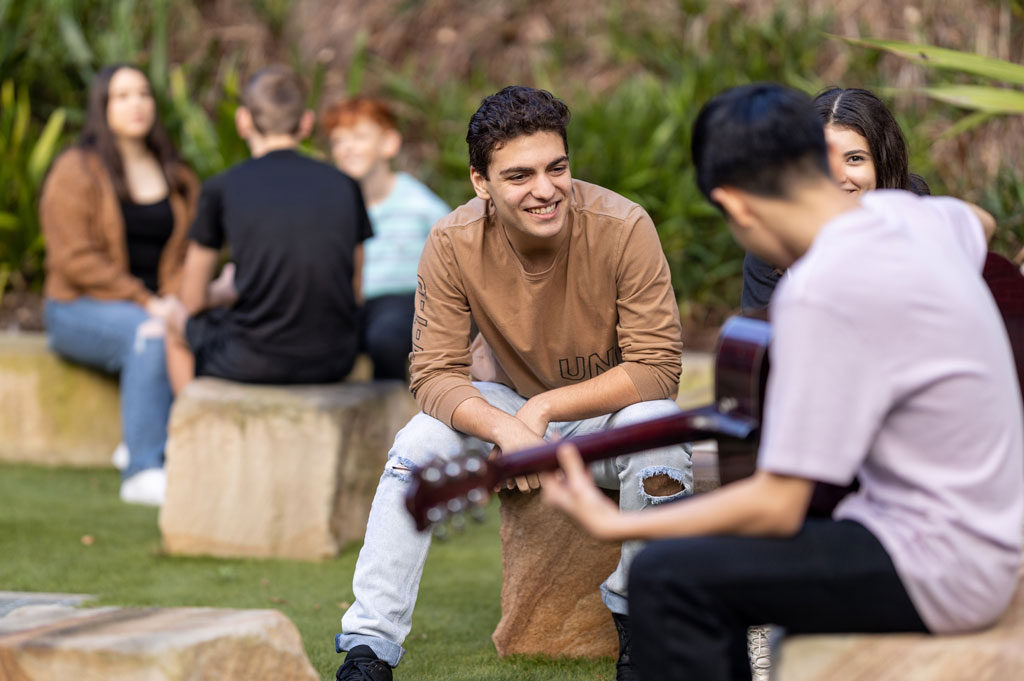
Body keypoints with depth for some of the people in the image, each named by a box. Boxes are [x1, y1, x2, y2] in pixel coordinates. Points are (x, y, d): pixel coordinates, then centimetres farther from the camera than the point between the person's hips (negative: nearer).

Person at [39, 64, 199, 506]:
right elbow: (74, 258, -12)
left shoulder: (175, 176, 14)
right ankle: (142, 471, -33)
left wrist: (174, 299, -9)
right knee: (150, 338, -36)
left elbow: (187, 252, 13)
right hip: (80, 309, -5)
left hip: (154, 308, 5)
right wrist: (144, 303, -18)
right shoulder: (76, 172, -4)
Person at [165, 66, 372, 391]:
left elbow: (193, 300, 4)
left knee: (179, 319, 30)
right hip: (334, 363, 4)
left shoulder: (221, 188, -5)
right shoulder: (344, 187, 3)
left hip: (252, 364, -3)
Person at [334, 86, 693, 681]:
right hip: (505, 407, 2)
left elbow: (657, 368, -23)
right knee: (419, 443, -24)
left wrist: (544, 409, -30)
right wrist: (505, 429, -37)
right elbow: (436, 373, -17)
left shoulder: (622, 228, -25)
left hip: (609, 409, -2)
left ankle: (636, 617, -10)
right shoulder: (454, 244, -19)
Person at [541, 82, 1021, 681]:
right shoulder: (908, 214, 2)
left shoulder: (821, 290, -23)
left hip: (941, 572, -10)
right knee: (706, 552, 19)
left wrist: (615, 525, -12)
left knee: (668, 577, -15)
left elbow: (778, 507, -21)